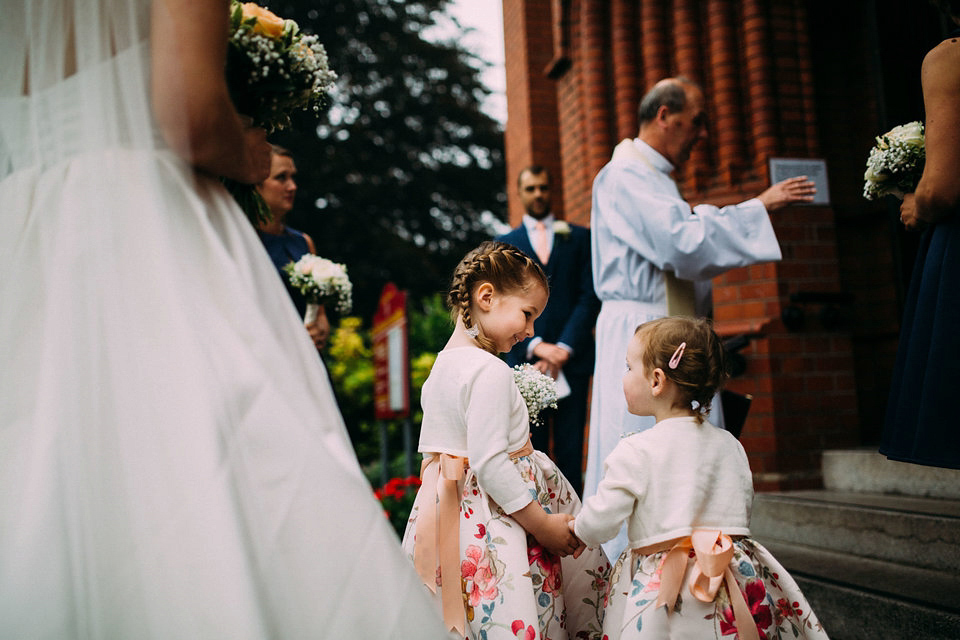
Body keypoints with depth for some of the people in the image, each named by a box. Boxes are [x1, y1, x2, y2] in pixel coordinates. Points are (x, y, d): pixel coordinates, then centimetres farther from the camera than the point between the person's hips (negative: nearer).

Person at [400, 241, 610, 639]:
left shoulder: (440, 367, 10)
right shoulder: (491, 371, -18)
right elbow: (488, 463, -23)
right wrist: (542, 524, -16)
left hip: (446, 513, 10)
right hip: (490, 525, -9)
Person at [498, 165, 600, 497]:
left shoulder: (579, 237, 13)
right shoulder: (505, 244, 13)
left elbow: (590, 295, 3)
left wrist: (564, 347, -9)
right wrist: (536, 346, -10)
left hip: (572, 357, 0)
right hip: (525, 360, 0)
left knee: (571, 450, 0)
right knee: (533, 451, 0)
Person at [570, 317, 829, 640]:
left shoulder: (634, 452, -11)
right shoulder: (730, 444, 6)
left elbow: (601, 522, -9)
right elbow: (743, 508, 15)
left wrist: (575, 528, 12)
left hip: (661, 591, -5)